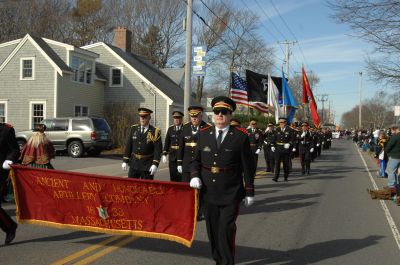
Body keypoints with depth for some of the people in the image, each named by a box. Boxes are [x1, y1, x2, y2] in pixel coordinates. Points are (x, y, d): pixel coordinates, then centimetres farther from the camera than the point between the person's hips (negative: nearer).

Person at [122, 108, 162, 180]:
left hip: (147, 165, -3)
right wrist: (125, 161, 2)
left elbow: (158, 149, -10)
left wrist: (155, 164, -19)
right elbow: (128, 146, 6)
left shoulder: (155, 132, -6)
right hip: (134, 164, 3)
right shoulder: (133, 129, 4)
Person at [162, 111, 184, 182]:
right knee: (173, 177, 7)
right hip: (172, 156, 4)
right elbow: (167, 142, 10)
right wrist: (164, 154, 2)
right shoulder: (170, 129, 10)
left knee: (181, 177, -4)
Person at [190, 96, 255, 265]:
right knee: (212, 231, 9)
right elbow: (196, 159, 14)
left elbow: (248, 167, 0)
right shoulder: (203, 134, 6)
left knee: (226, 231, -4)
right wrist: (195, 176, -5)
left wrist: (249, 192, 1)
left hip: (231, 195, -3)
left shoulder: (241, 137, -4)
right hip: (209, 193, 4)